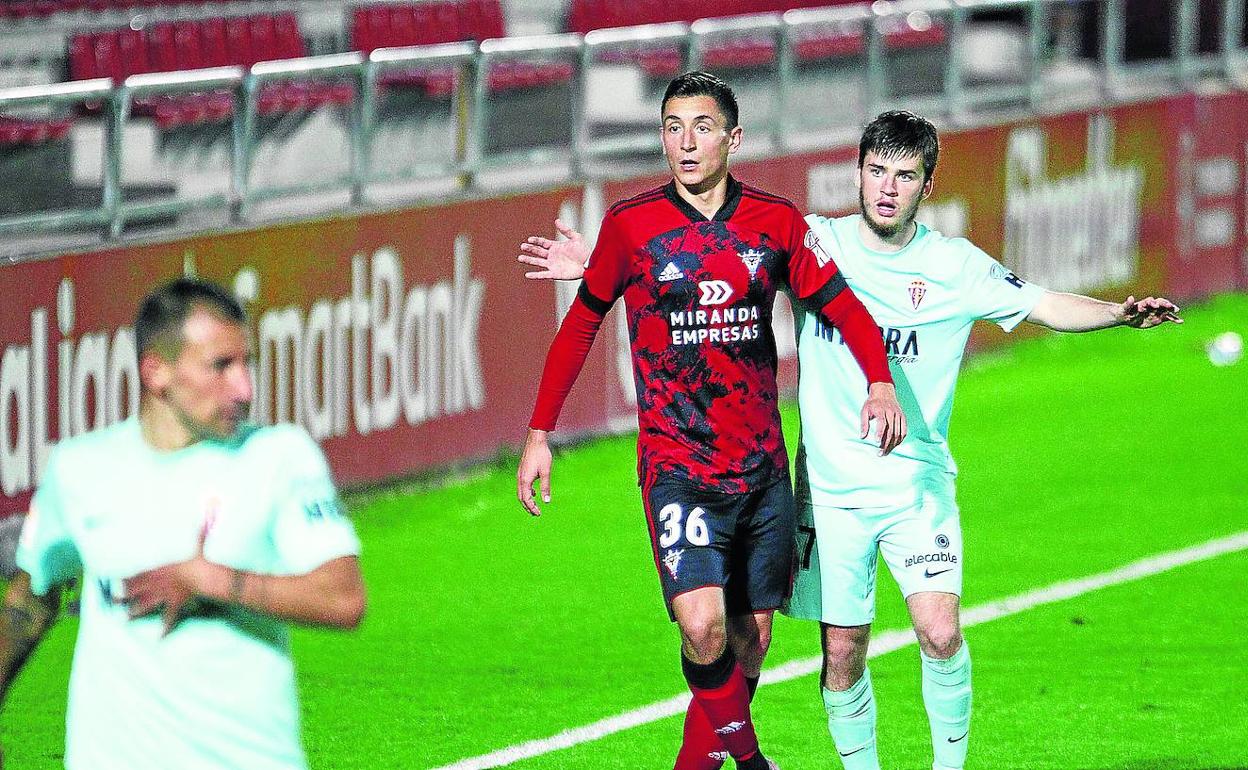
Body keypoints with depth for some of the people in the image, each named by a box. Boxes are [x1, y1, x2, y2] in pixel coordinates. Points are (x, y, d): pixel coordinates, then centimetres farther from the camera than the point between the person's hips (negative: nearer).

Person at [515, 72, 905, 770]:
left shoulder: (775, 222, 3)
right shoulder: (631, 226, -3)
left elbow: (840, 303, 11)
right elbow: (582, 324, 7)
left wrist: (880, 381, -8)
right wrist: (540, 433, 5)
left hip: (762, 468, 3)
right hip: (678, 467, -3)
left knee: (751, 635, 8)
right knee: (704, 627, -21)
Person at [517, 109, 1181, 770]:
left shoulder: (955, 266, -1)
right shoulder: (814, 244, 0)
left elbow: (1049, 305, 1)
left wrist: (1120, 312, -18)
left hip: (920, 486, -1)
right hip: (831, 489, 1)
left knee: (940, 634, -17)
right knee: (843, 656, 2)